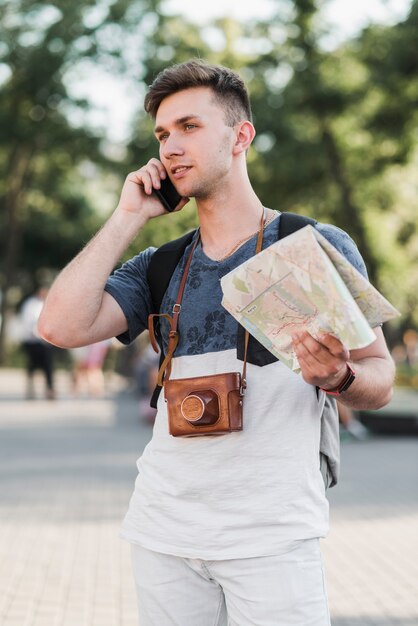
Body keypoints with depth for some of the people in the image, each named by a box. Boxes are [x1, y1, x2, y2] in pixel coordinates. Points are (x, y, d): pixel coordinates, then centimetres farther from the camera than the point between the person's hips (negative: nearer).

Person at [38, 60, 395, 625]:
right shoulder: (158, 267, 11)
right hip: (164, 535, 3)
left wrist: (337, 376, -21)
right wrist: (129, 217, -1)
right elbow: (62, 325, -5)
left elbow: (379, 378, 3)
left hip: (272, 536, -3)